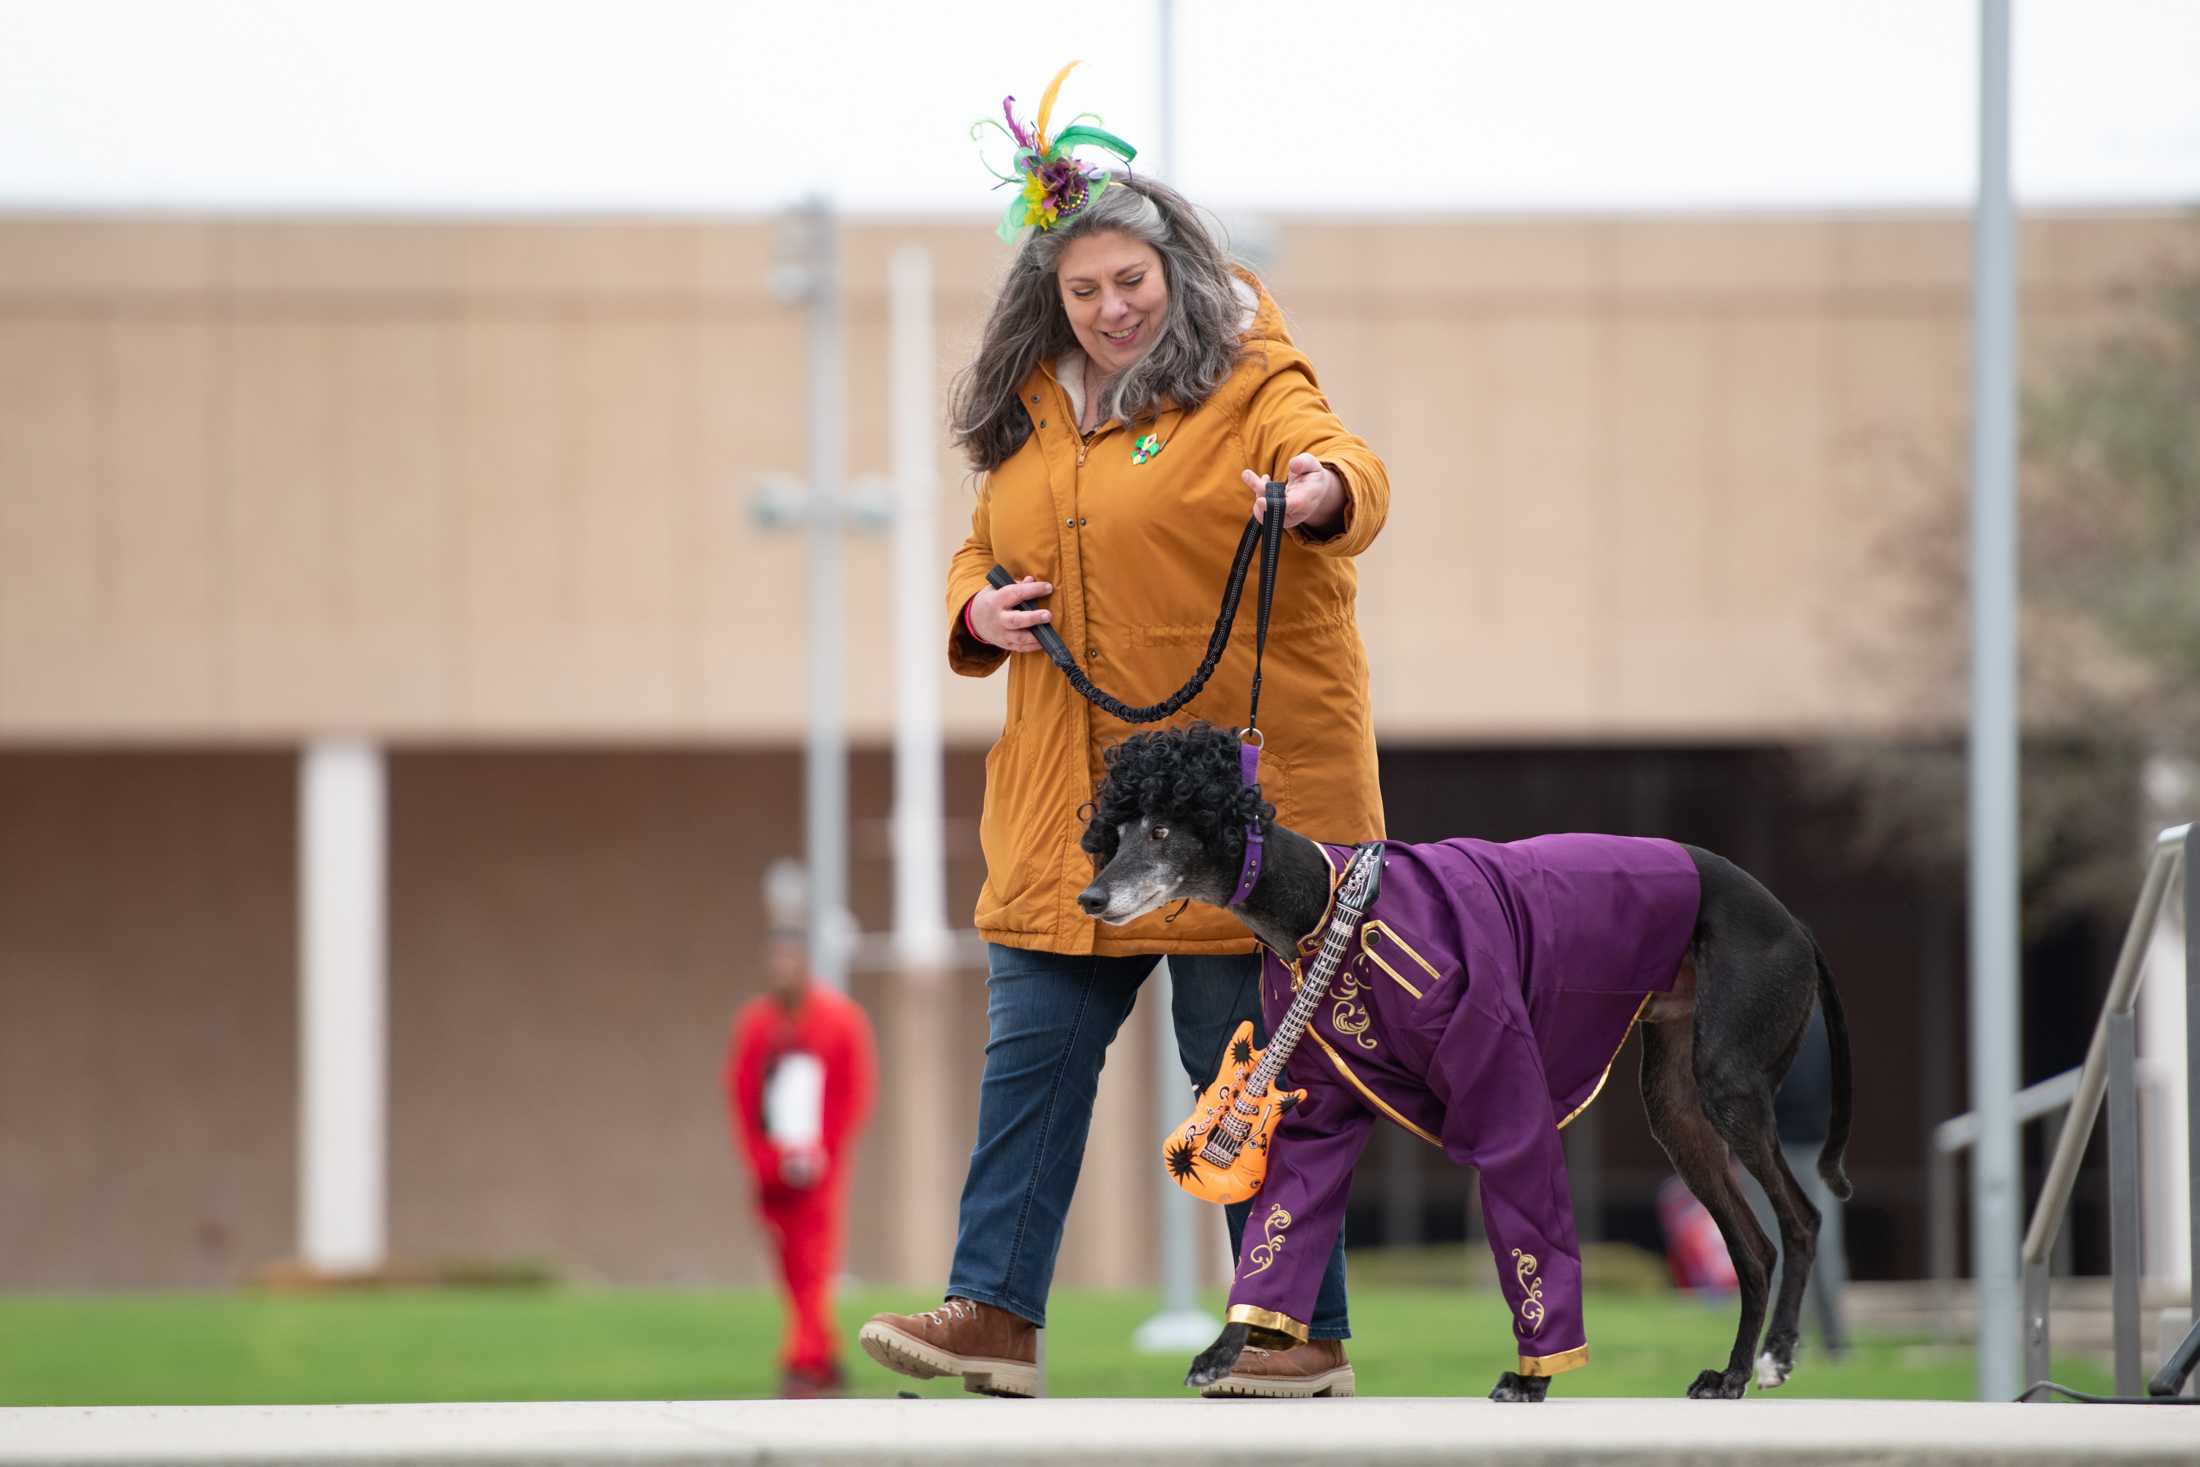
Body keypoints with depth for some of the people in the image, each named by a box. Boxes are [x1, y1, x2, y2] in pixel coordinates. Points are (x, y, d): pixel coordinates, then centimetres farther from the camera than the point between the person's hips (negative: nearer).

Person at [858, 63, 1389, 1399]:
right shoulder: (1030, 408, 13)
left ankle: (1308, 1337, 5)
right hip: (1069, 808, 6)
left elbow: (1350, 476, -24)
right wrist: (979, 612, 1)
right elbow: (983, 548, 25)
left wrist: (1323, 490, -49)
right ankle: (996, 1314, 9)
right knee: (1032, 1048, 5)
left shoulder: (1247, 382, -6)